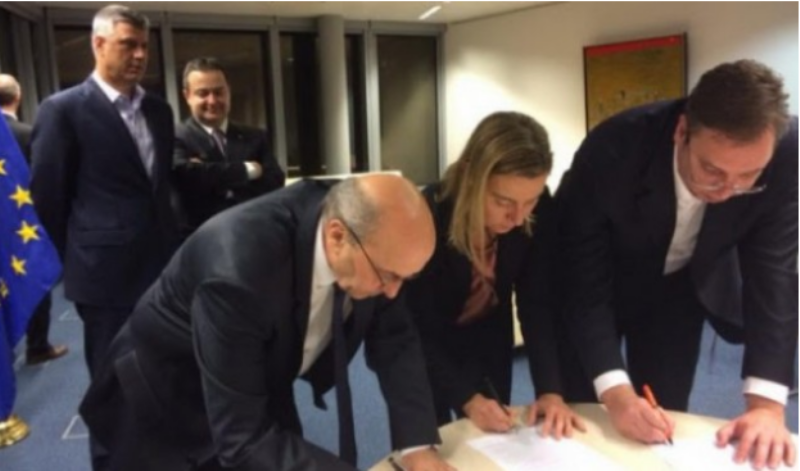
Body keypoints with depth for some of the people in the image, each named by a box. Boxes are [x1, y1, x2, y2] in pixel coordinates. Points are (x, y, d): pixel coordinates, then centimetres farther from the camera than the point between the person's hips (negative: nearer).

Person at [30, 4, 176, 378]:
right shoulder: (63, 110, -8)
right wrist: (71, 265, -1)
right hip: (106, 274, -5)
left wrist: (170, 245, 14)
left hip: (161, 267, 6)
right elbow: (47, 198, -5)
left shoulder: (159, 110, 11)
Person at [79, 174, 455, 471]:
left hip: (261, 396, 6)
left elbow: (394, 337, -10)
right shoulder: (238, 267, -40)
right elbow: (242, 437, -36)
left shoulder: (370, 233, -21)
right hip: (170, 408, -5)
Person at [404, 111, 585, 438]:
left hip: (489, 340, 3)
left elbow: (537, 302, -19)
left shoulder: (539, 211, -24)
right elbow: (418, 329, -25)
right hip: (425, 346, -3)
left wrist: (550, 389, -28)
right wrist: (466, 399, -32)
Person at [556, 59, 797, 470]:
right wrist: (614, 391, -36)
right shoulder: (611, 150, -36)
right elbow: (584, 274, -30)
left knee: (661, 424, 4)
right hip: (601, 282, -1)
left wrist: (766, 403, -29)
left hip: (683, 285, 2)